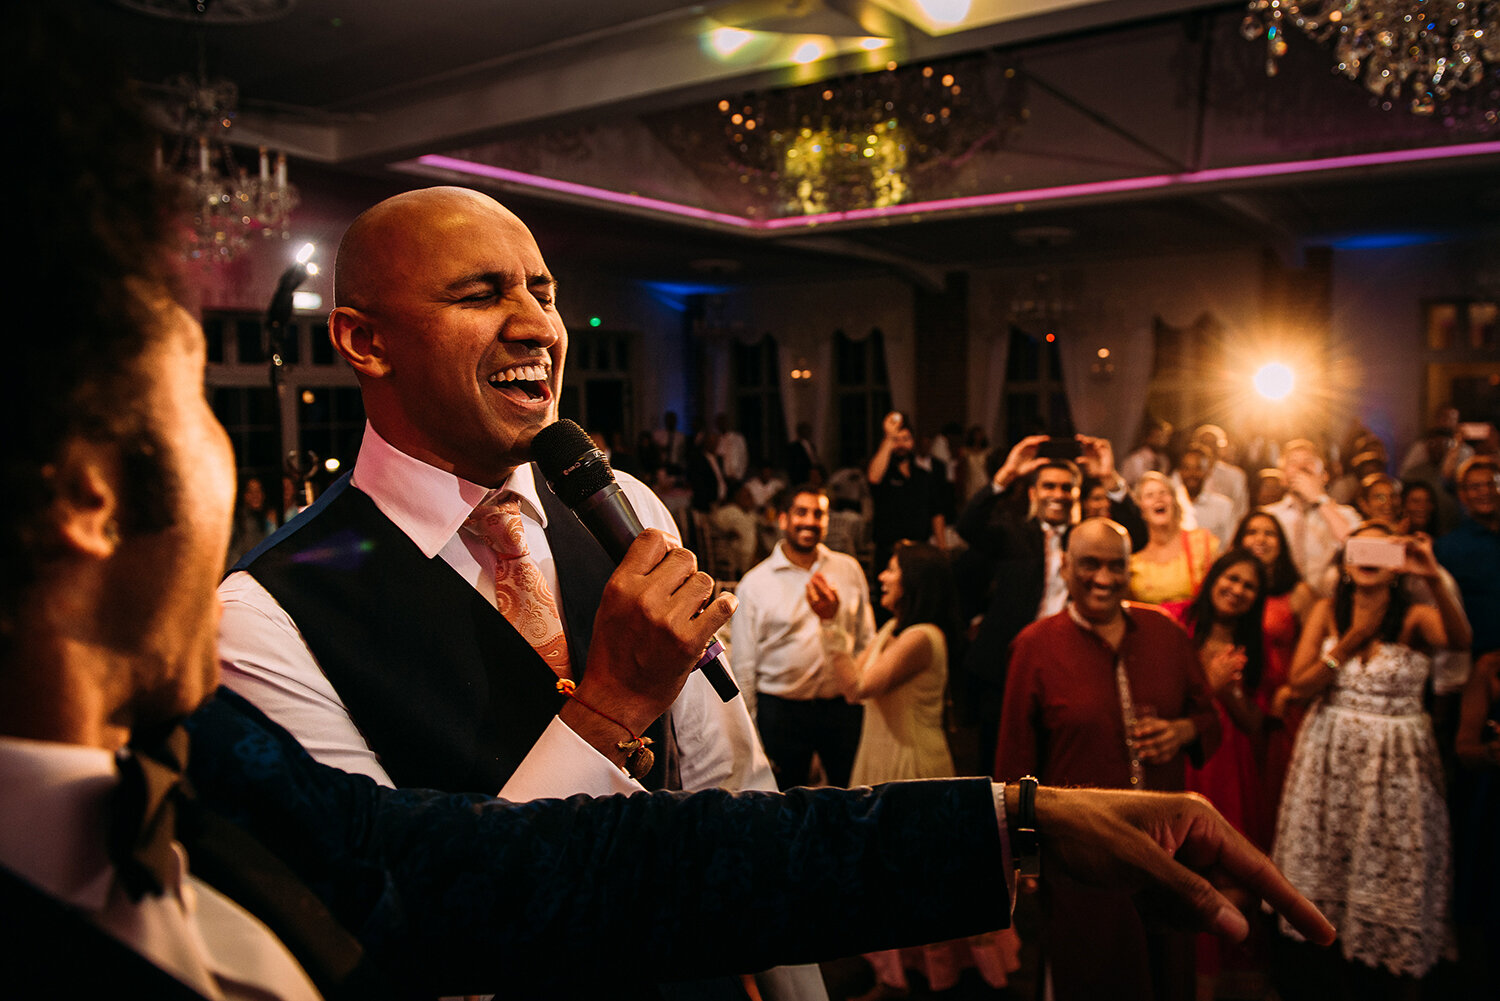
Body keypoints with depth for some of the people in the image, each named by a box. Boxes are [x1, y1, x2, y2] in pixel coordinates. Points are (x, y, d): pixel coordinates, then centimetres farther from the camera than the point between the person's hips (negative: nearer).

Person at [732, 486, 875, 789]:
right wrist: (748, 732, 0)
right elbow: (743, 664, 0)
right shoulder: (754, 584, -3)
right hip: (781, 710, -2)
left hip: (842, 705, 2)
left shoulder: (850, 570, 4)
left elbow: (866, 639, 12)